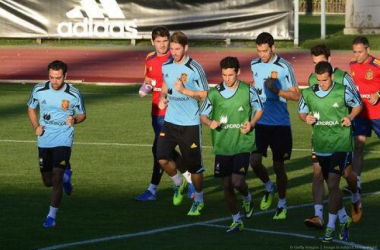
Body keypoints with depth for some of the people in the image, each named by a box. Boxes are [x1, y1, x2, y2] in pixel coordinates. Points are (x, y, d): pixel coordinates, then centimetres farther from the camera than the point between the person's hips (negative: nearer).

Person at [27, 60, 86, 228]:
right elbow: (31, 108, 12)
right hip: (44, 141, 3)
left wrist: (74, 120, -19)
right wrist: (36, 126, -4)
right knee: (47, 182, 11)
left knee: (56, 179, -14)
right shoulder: (39, 90, -6)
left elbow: (82, 115, 4)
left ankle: (52, 216, -3)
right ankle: (66, 176, 45)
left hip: (63, 140, -3)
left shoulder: (74, 94, -11)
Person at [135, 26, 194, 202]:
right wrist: (146, 87, 4)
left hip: (170, 112, -8)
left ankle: (152, 190, -2)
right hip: (156, 111, 8)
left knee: (159, 149, -9)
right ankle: (191, 179, 27)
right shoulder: (150, 59, 11)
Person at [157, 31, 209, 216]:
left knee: (194, 165, 3)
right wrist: (163, 97, 4)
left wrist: (184, 90, -21)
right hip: (170, 122, 4)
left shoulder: (195, 69, -12)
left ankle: (198, 200, 23)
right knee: (162, 158, -8)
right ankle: (178, 183, 23)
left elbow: (205, 95, -9)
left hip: (190, 124, -4)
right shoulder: (166, 67, 4)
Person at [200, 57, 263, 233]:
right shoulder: (214, 93, -3)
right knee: (227, 185, 6)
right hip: (222, 146, 2)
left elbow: (259, 110, 10)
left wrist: (251, 123, -9)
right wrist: (210, 123, -15)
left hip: (243, 144, -2)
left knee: (237, 181, -13)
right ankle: (236, 221, 23)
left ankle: (247, 199, 23)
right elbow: (203, 115, 7)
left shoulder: (248, 91, -6)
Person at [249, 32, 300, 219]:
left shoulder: (284, 67, -10)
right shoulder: (254, 65, 5)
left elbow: (296, 95, -9)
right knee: (254, 160, -7)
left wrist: (277, 91, -22)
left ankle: (282, 205, 18)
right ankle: (268, 188, 22)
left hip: (280, 124, -4)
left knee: (278, 165, 1)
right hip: (259, 122, 4)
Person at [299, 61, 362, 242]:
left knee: (333, 184, -13)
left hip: (341, 144, -4)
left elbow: (358, 105, 7)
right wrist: (306, 118, -9)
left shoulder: (343, 91, -9)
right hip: (321, 146, 4)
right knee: (332, 186, 14)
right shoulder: (308, 94, -2)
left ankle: (331, 226, -5)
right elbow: (302, 112, 13)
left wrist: (350, 117, -11)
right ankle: (344, 219, 33)